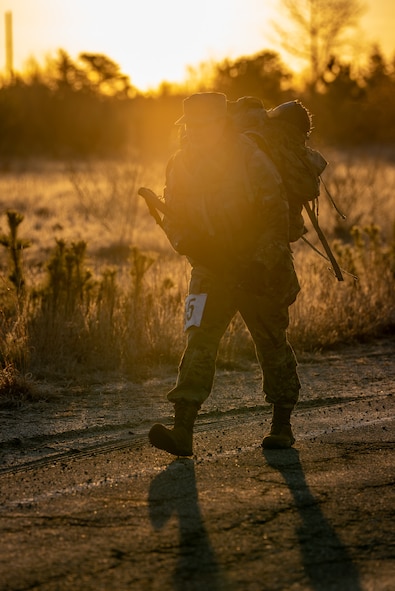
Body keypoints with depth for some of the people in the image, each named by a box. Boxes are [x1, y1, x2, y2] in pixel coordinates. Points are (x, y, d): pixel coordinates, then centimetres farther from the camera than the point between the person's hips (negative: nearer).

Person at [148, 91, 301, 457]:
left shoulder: (249, 159, -15)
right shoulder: (180, 166, 0)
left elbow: (277, 211, -15)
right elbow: (174, 218, 9)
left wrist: (262, 265, -20)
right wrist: (189, 244, -13)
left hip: (261, 271, -3)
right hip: (211, 268, 3)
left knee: (272, 344, 9)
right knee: (199, 338, -11)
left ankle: (282, 424, 27)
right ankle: (183, 431, -19)